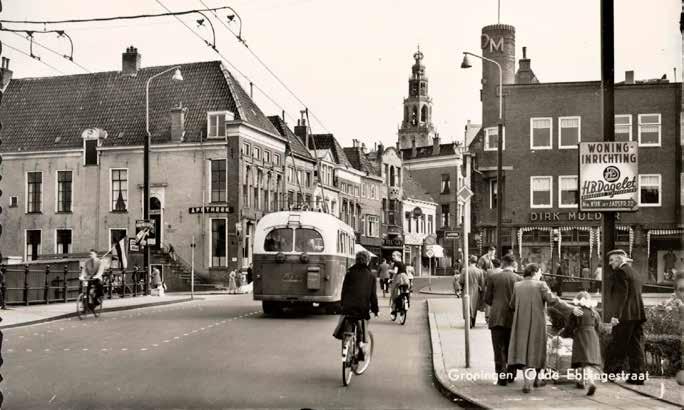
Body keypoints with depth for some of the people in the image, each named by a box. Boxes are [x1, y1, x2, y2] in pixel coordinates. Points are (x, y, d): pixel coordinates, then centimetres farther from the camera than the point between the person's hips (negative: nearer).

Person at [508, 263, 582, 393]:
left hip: (521, 323, 2)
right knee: (536, 348, 14)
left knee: (523, 349, 3)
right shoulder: (540, 285, -7)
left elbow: (512, 305, 12)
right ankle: (537, 379, 28)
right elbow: (553, 300, -15)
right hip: (537, 323, -2)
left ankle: (526, 381, -11)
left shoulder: (517, 286, 5)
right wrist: (571, 309, -11)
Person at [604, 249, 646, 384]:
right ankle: (637, 376, 6)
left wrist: (616, 315, -19)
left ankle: (611, 373, -3)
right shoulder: (633, 272, 21)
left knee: (617, 347, -4)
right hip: (638, 314, 9)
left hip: (626, 316, -9)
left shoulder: (620, 271, -7)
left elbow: (621, 295, -16)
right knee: (635, 346, 7)